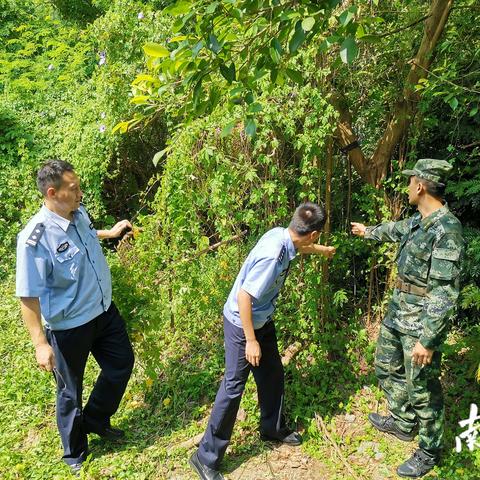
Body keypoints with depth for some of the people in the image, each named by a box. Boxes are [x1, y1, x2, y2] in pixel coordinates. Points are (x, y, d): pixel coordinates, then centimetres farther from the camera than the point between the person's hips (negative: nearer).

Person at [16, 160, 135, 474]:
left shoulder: (79, 213, -5)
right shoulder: (35, 238, -28)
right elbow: (29, 296, -24)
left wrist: (111, 233, 24)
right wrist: (40, 343, -24)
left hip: (104, 310, 7)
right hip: (69, 326, -7)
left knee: (122, 362, 20)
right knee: (71, 392, 14)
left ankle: (95, 420, 45)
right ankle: (75, 455, 42)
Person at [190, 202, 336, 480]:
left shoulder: (282, 236, -6)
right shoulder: (272, 255, -34)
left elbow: (299, 247, 21)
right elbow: (244, 297, -30)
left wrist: (323, 250, 39)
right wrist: (251, 341, -22)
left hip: (263, 320, 9)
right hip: (242, 324, -9)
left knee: (273, 374, 21)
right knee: (233, 387, -2)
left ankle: (273, 428, 44)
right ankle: (207, 457, 13)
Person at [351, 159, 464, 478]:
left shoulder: (446, 230, -24)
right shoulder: (418, 222, 4)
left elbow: (445, 293, -26)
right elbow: (396, 230, 29)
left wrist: (427, 339, -26)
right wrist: (369, 231, 47)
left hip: (422, 320, -9)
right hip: (398, 311, 10)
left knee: (422, 387, 5)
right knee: (387, 367, 23)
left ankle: (429, 451, 27)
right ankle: (402, 422, 44)